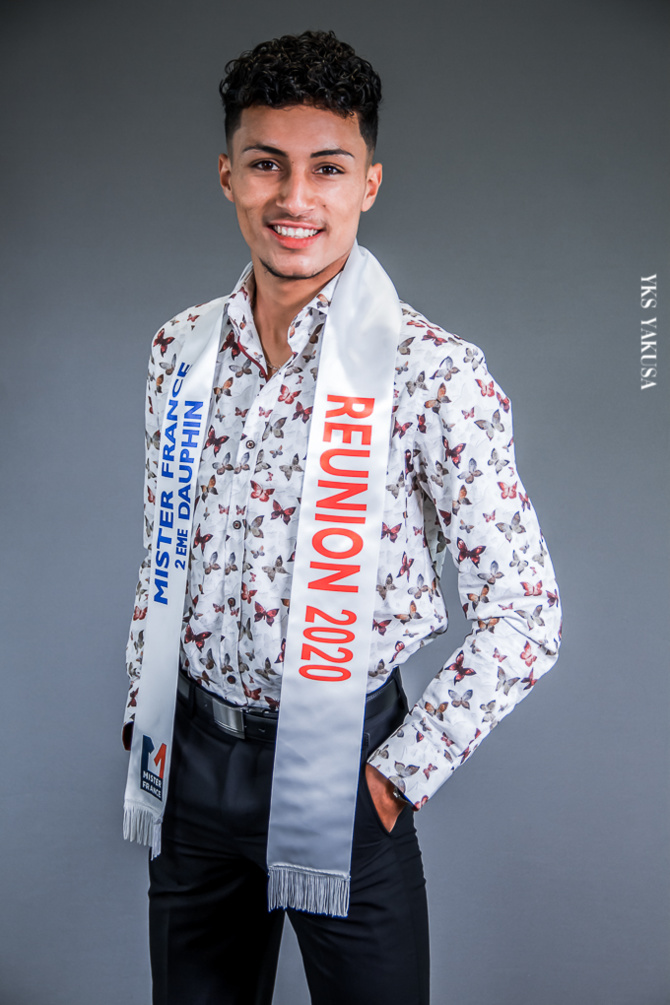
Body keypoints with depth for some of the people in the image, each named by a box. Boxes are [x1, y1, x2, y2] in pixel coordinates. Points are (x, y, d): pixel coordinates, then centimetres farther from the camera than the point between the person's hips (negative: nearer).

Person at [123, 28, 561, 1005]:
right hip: (192, 757, 5)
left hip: (339, 766, -4)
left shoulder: (433, 372, -15)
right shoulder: (182, 349, 1)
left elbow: (523, 614, -13)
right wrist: (142, 715, 10)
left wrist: (400, 773, -11)